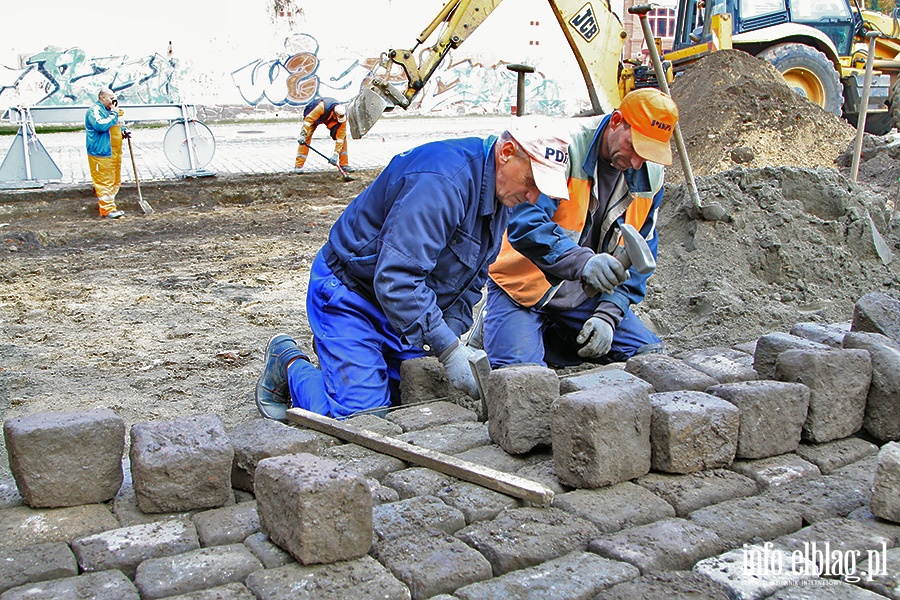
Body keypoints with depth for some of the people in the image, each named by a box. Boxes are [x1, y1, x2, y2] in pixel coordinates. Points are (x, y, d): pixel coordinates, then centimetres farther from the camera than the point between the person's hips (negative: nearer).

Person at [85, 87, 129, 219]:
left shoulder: (108, 110, 21)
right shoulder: (94, 111, -10)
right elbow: (100, 125, -28)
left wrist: (122, 132, 12)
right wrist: (114, 114, -18)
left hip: (114, 153, 10)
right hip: (101, 154, -10)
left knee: (115, 181, 13)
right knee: (105, 182, -8)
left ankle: (103, 203, 24)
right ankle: (108, 209, -7)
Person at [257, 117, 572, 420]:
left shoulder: (500, 192, 0)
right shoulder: (441, 182, -31)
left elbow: (470, 279, 8)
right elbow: (395, 280, -36)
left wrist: (451, 332, -8)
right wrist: (448, 349, -34)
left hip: (407, 301, 9)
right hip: (349, 294, -9)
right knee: (362, 414, -15)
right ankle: (289, 363, 11)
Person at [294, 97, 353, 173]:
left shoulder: (343, 116, -31)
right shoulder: (322, 107, -45)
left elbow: (340, 137, -28)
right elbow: (309, 119, -37)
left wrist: (336, 154, -31)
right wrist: (303, 134, -41)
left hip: (330, 121, 3)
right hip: (314, 116, -3)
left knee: (343, 136, -10)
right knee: (306, 137, -17)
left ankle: (344, 164, 0)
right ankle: (298, 166, -11)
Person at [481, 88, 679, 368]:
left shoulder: (650, 176, -1)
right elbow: (524, 223, -32)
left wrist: (608, 314, -8)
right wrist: (583, 261, -47)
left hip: (585, 297, 6)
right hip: (526, 285, -6)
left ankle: (551, 334, 12)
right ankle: (494, 326, 9)